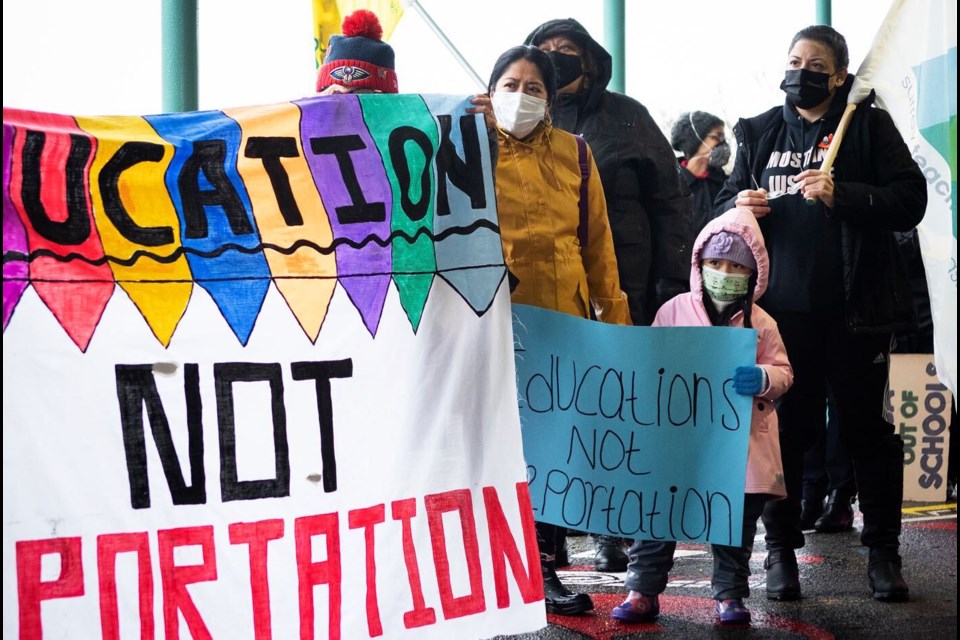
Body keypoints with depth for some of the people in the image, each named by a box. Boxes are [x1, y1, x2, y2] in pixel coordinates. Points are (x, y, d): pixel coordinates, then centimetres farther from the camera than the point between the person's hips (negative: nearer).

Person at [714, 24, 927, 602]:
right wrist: (740, 206, -3)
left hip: (852, 309, -3)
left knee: (866, 427, 4)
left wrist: (841, 195, -19)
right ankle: (781, 549, 16)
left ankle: (884, 551, 15)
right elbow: (727, 202, 20)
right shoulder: (760, 132, 14)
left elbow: (910, 201, -6)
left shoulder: (867, 125, 2)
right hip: (781, 307, 3)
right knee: (784, 428, 6)